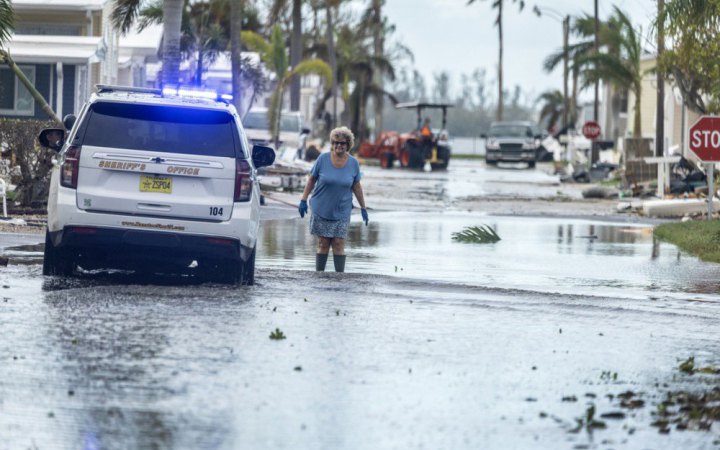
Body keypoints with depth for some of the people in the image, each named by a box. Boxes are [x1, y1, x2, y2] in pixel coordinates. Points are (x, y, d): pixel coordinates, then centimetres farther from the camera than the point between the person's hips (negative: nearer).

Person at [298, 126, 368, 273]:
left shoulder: (353, 163, -1)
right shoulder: (323, 159, -6)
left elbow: (357, 187, 8)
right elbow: (311, 180, 2)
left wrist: (363, 208, 9)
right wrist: (303, 200, -2)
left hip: (341, 211, 1)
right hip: (321, 209, -1)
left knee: (339, 244, -5)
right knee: (323, 244, 2)